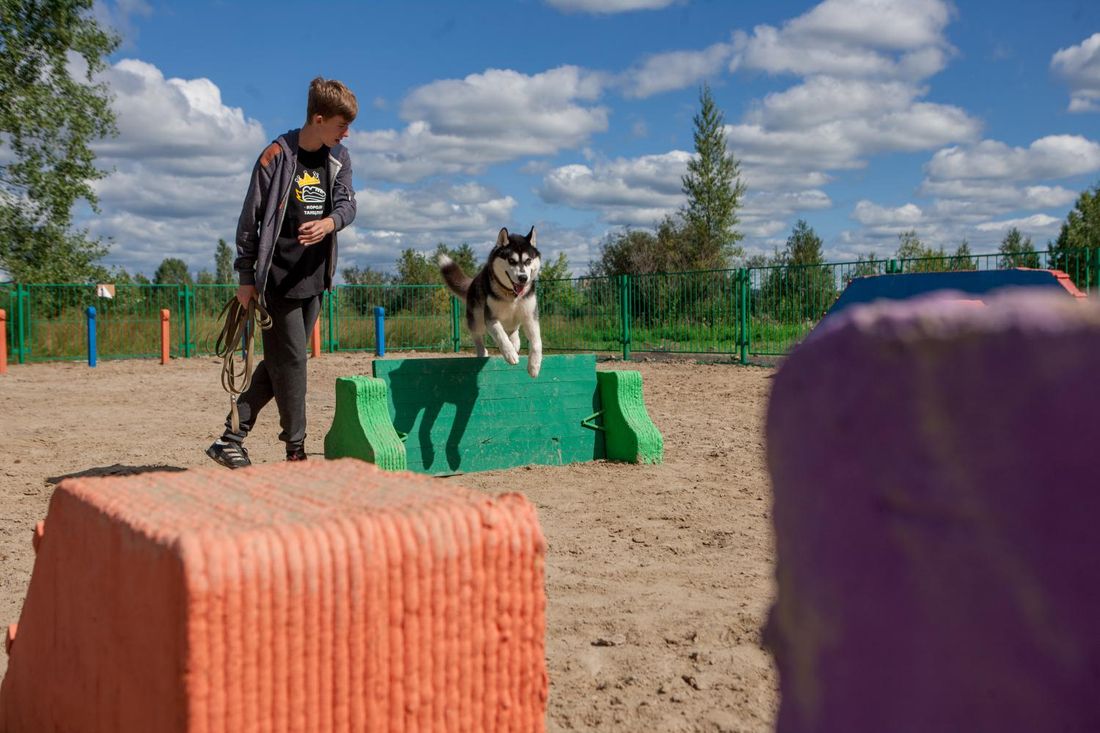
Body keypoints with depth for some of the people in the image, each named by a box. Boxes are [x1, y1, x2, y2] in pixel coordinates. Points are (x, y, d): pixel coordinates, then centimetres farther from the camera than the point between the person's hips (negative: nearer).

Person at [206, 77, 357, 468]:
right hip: (278, 278, -6)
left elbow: (347, 203, 1)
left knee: (278, 363, 9)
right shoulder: (276, 157, -10)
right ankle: (296, 449, 7)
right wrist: (246, 277, -7)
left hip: (314, 277, 6)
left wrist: (328, 223, -23)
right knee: (291, 361, -3)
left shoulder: (339, 158, 8)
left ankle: (230, 439, 17)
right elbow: (250, 218, -7)